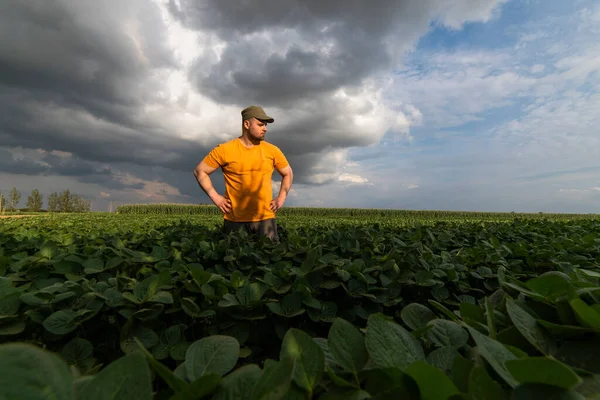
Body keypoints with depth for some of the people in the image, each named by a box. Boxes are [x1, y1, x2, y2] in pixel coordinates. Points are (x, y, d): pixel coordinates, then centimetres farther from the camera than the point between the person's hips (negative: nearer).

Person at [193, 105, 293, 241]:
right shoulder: (224, 150, -4)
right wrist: (215, 197, -3)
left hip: (265, 218, 2)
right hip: (234, 219, -1)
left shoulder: (272, 150, 2)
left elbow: (288, 174, 16)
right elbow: (199, 171, 5)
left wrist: (282, 198, 5)